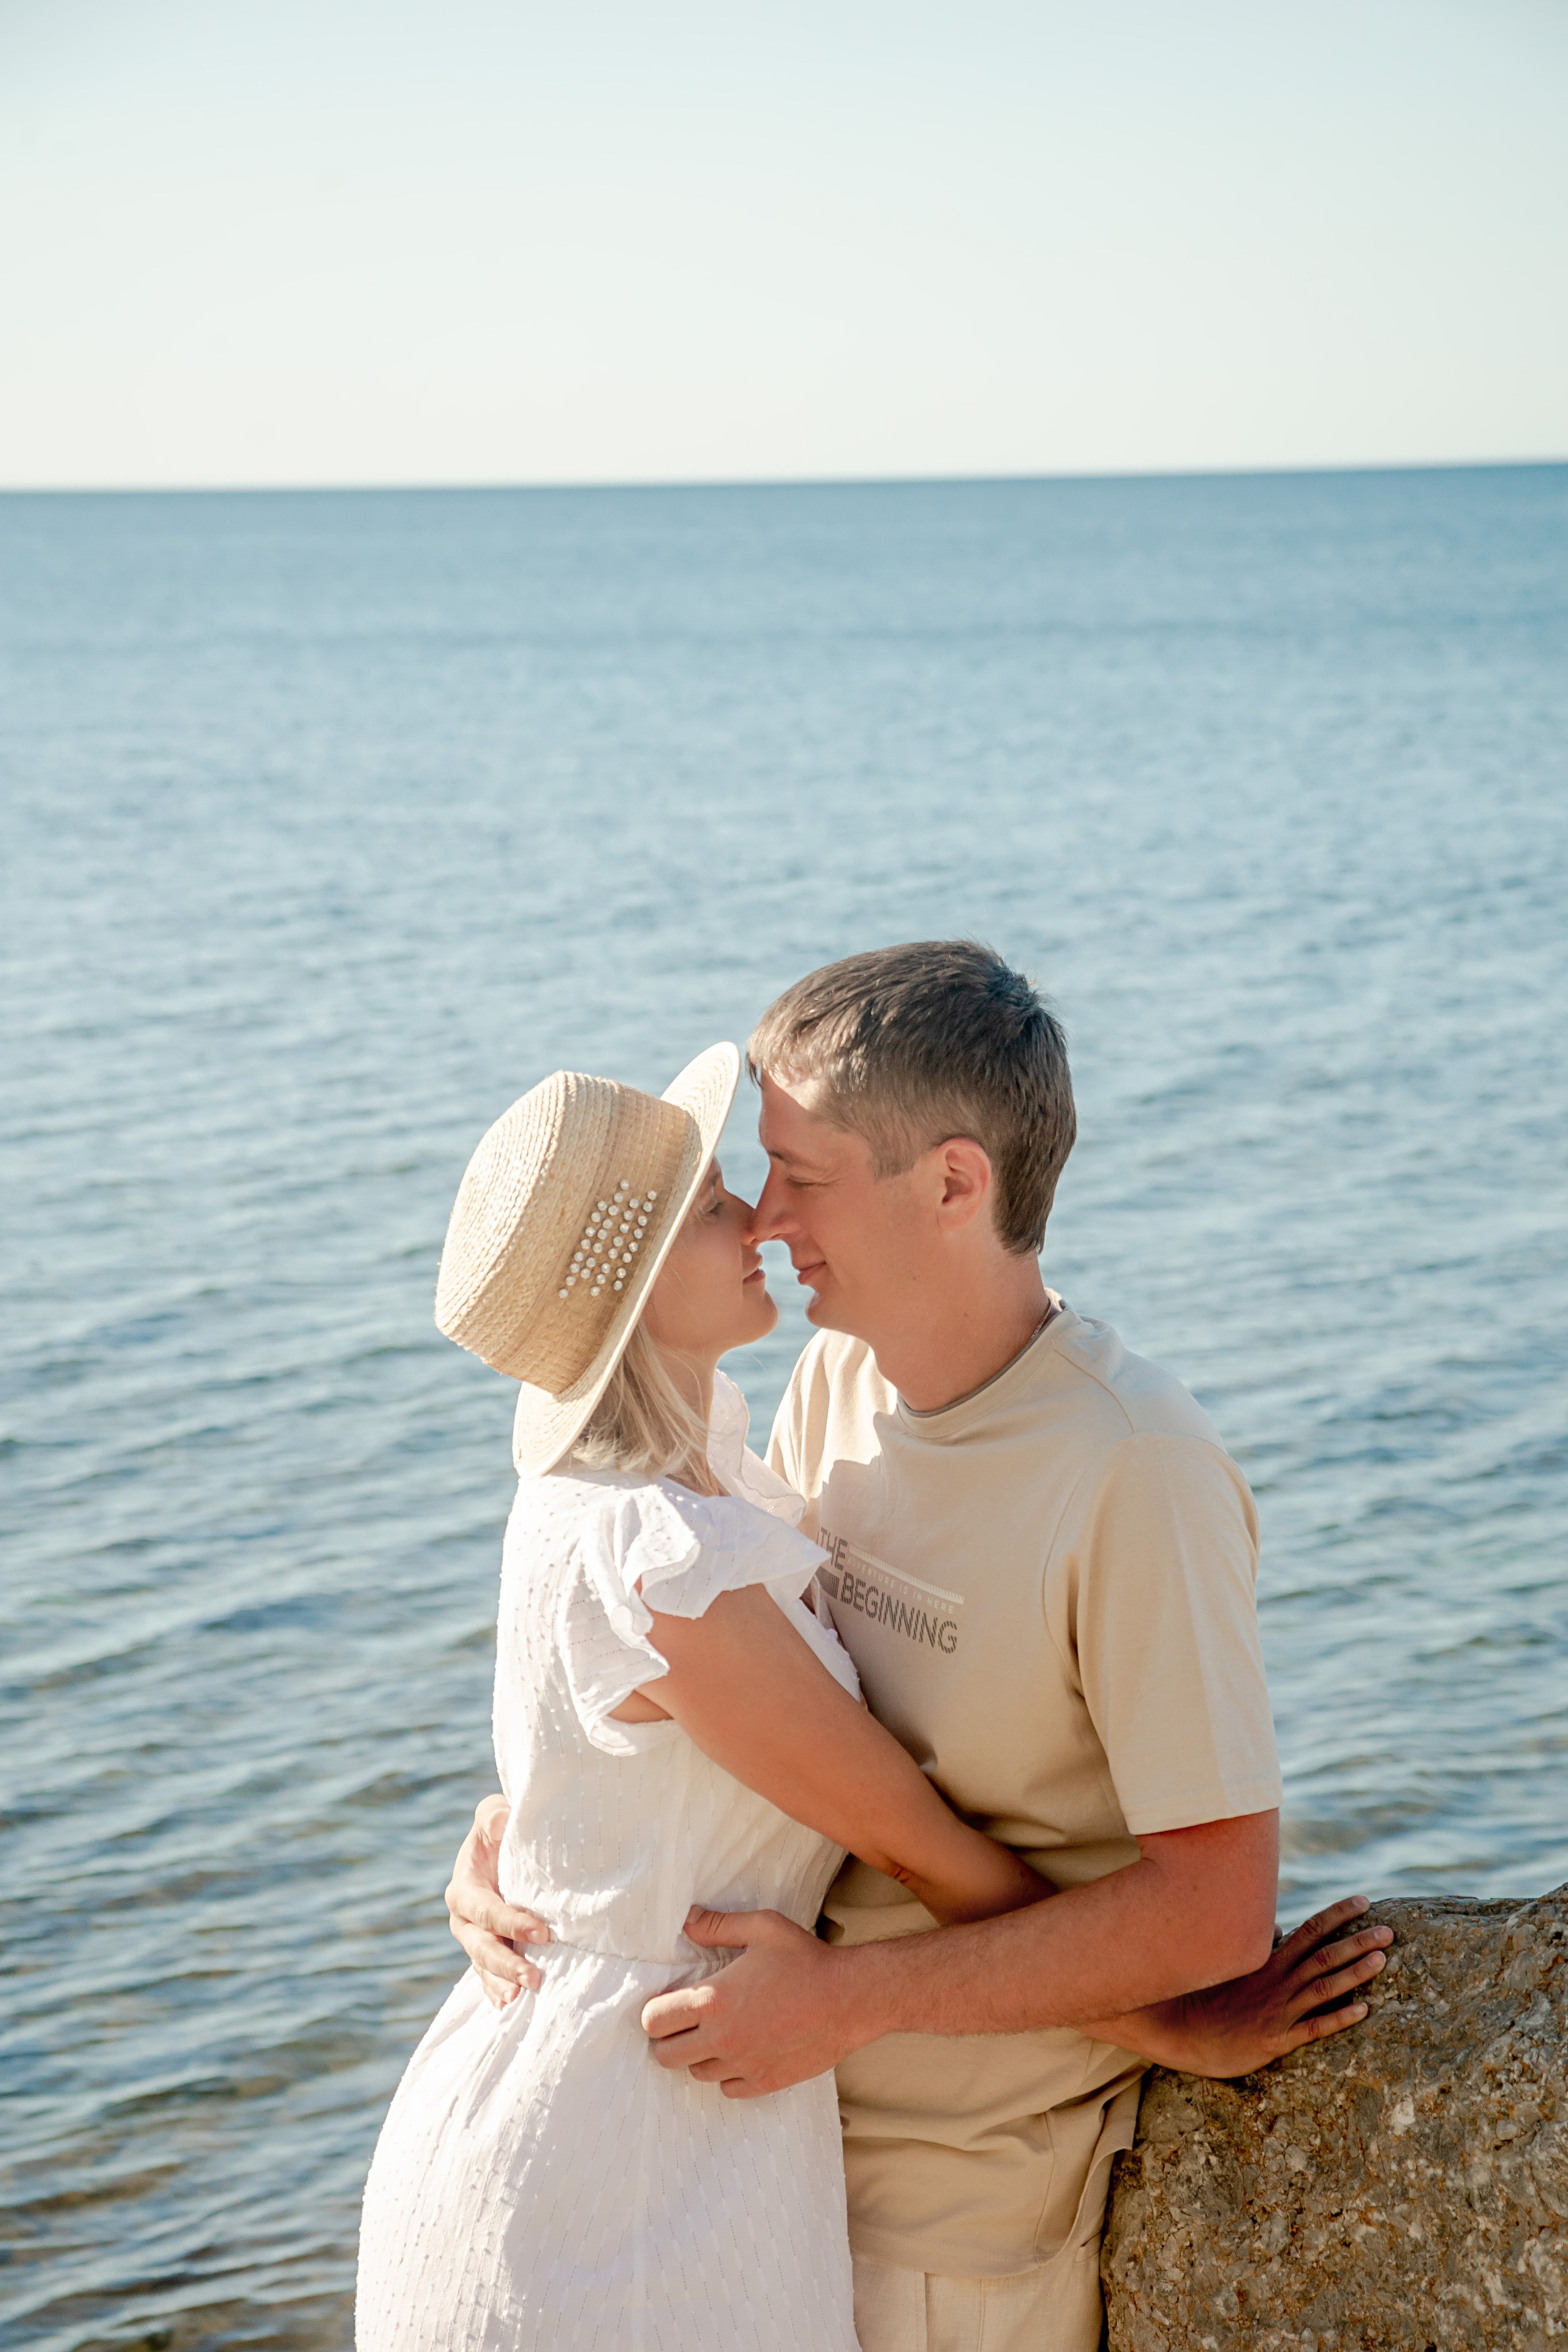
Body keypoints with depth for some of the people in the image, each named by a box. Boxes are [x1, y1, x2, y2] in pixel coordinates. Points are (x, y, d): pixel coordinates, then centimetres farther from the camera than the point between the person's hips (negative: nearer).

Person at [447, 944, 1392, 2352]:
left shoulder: (1135, 1470, -25)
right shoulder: (837, 1381, -1)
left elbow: (1216, 1905, -25)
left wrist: (852, 1997, -24)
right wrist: (520, 1816, -5)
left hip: (974, 2196, -7)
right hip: (786, 2114, 7)